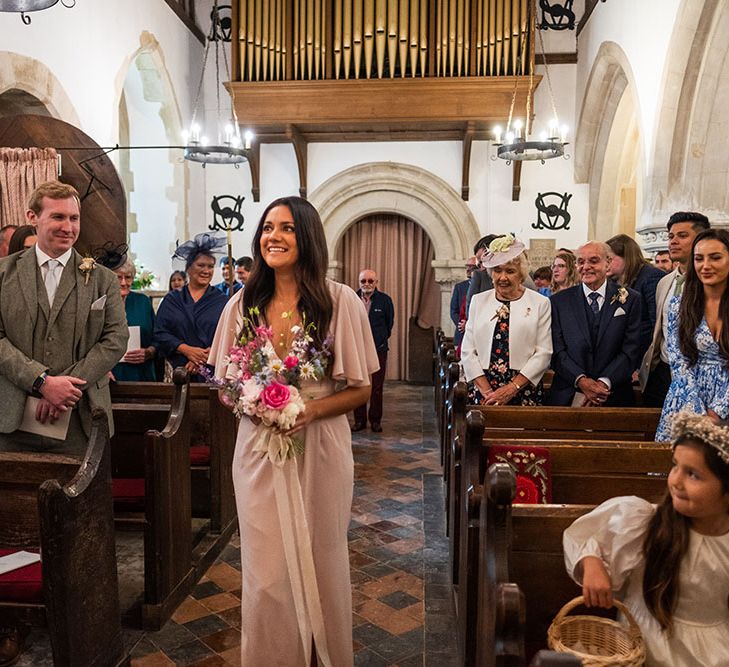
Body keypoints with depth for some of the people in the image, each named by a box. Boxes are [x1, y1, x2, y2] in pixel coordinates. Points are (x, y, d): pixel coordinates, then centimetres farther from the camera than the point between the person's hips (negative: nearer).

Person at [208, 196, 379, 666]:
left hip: (320, 448, -1)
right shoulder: (243, 304, 2)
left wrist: (310, 410, -19)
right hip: (259, 447, 2)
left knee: (321, 565, 14)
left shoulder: (340, 301, -6)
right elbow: (226, 387, 8)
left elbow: (360, 389, -3)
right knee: (266, 572, 9)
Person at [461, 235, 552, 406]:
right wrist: (486, 390, -6)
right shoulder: (479, 301, 9)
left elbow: (543, 353, -4)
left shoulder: (540, 303, 2)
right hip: (483, 392, 2)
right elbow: (467, 351, 4)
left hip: (524, 393, -1)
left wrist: (512, 388, -12)